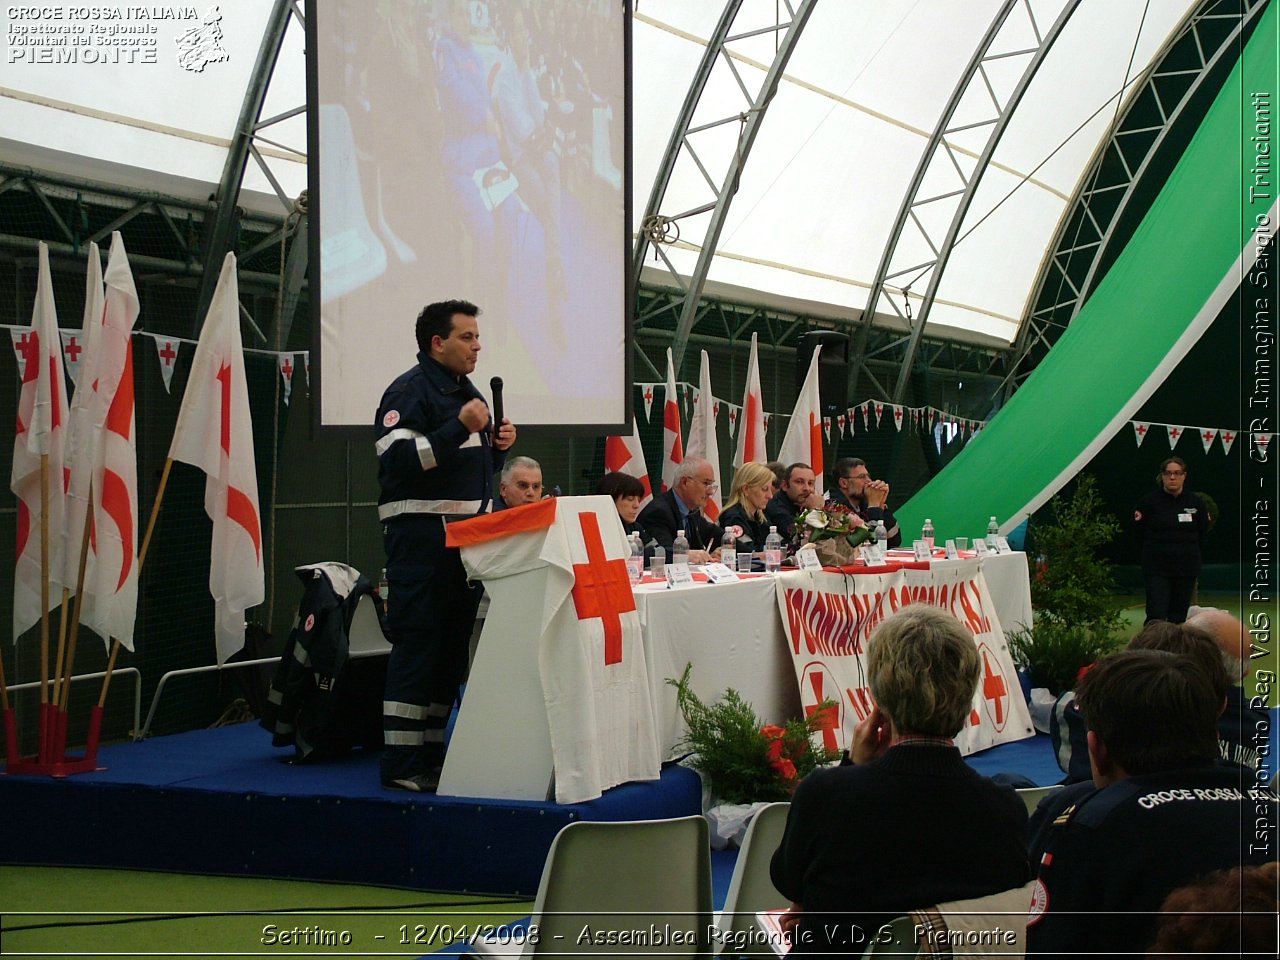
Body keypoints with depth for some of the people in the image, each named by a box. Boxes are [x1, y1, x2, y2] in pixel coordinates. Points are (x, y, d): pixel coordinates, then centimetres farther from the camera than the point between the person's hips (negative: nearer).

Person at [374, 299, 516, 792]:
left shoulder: (468, 392, 20)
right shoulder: (410, 390, -8)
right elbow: (398, 459, -20)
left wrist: (496, 446, 8)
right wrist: (459, 428, -23)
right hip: (420, 532, -9)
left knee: (453, 645, 10)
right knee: (417, 646, -9)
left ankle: (432, 754, 17)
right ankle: (401, 764, -6)